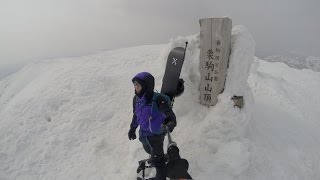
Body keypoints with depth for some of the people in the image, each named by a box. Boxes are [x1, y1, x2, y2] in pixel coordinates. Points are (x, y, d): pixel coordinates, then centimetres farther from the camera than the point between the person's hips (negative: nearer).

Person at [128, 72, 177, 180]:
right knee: (148, 150, 33)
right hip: (143, 133, 7)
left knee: (157, 158, 14)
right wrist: (132, 128, 16)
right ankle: (154, 158, 66)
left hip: (156, 134, -6)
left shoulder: (157, 99, -31)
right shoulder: (136, 98, -10)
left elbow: (168, 113, -39)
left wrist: (170, 121, -62)